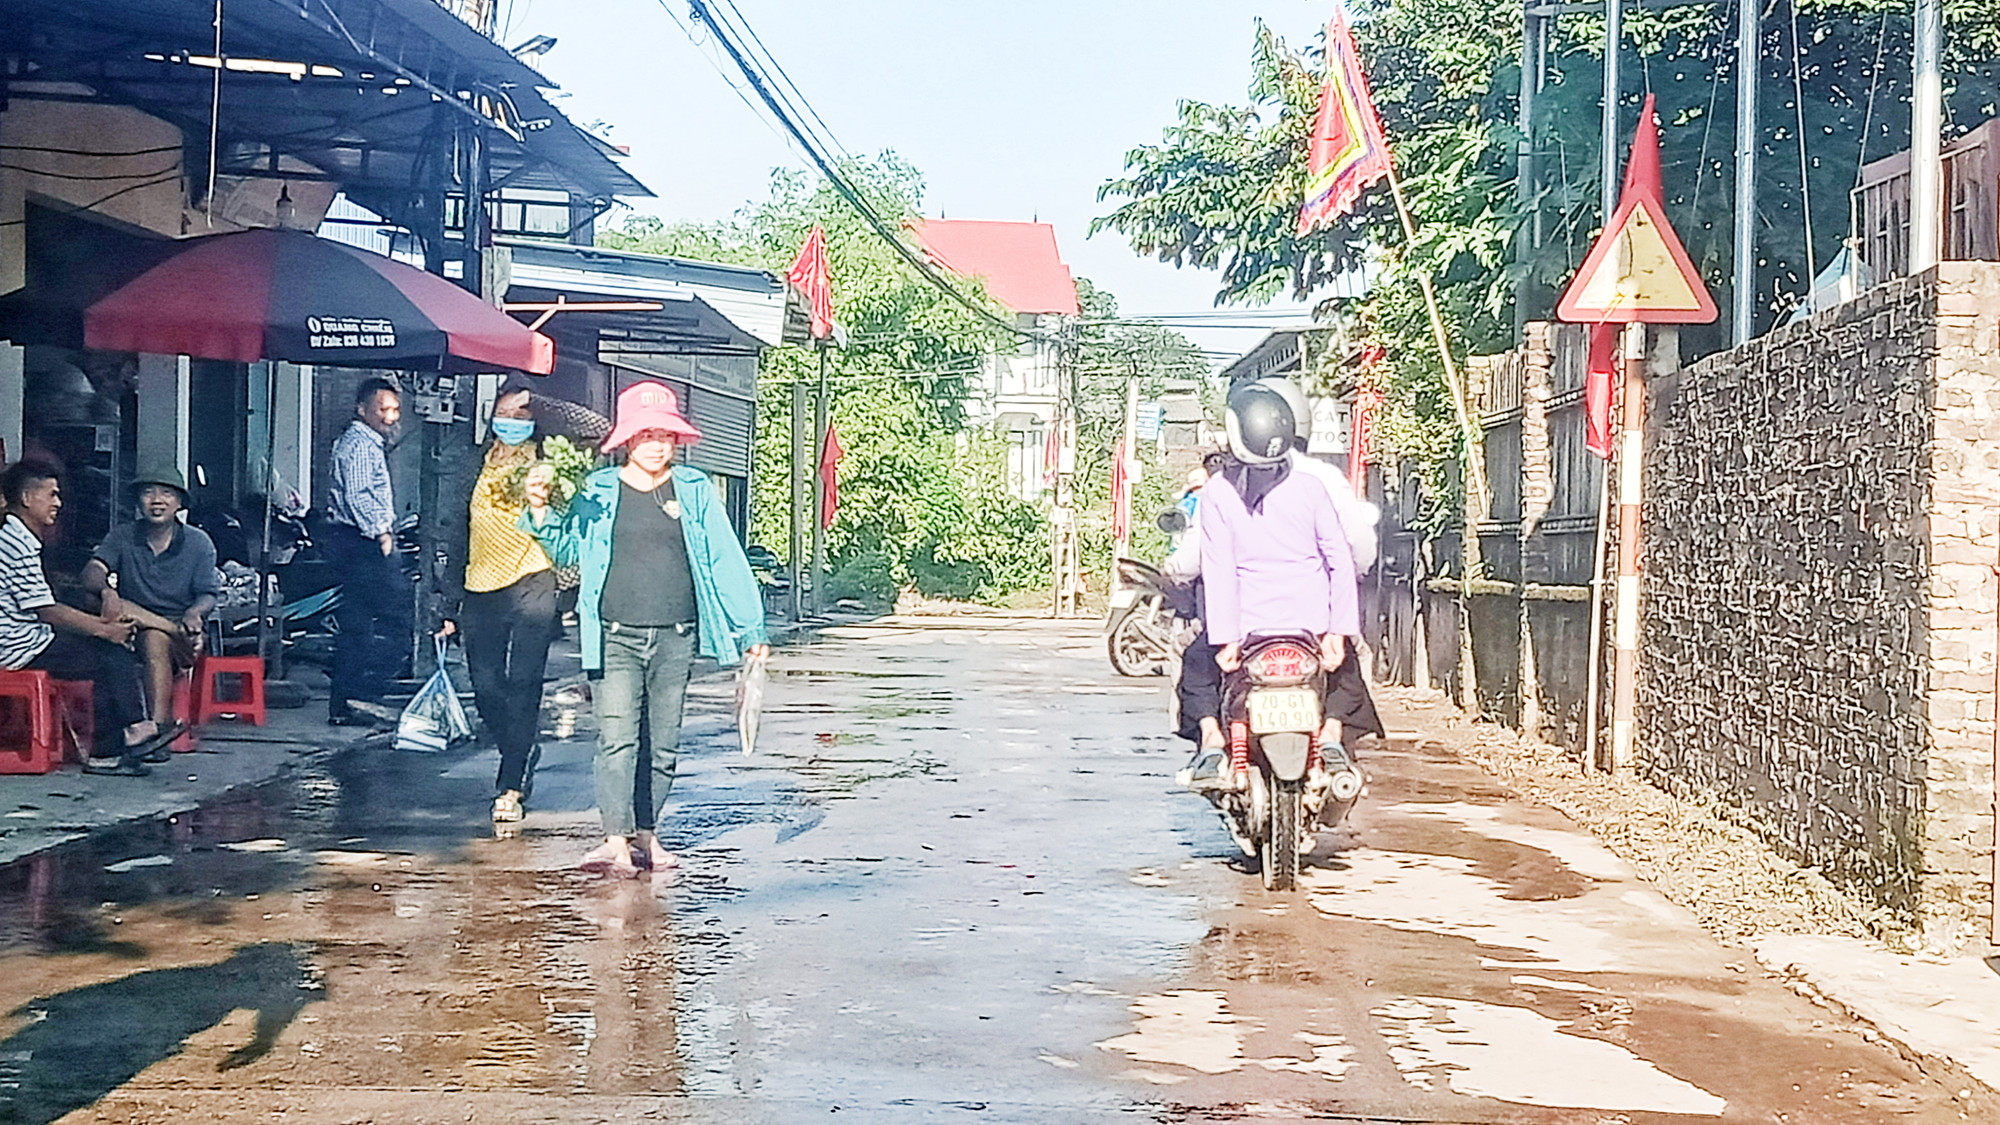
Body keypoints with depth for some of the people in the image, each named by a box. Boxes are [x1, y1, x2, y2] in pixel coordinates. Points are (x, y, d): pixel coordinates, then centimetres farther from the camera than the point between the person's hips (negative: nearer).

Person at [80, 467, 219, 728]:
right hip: (133, 629, 2)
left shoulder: (198, 542, 6)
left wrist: (194, 614, -23)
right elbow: (92, 571, -7)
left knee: (155, 640, -36)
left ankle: (159, 724, -42)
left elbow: (208, 595, 2)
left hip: (178, 626, -2)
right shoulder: (123, 536, 8)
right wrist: (105, 589, -32)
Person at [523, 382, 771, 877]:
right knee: (616, 737, -12)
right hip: (616, 636, -1)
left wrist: (751, 628, 5)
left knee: (664, 742, 8)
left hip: (676, 636, 1)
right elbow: (566, 548, 14)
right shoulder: (599, 491, 5)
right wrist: (540, 510, -5)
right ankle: (616, 840, -15)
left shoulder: (695, 489, 5)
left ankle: (646, 833, 21)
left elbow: (725, 559, 6)